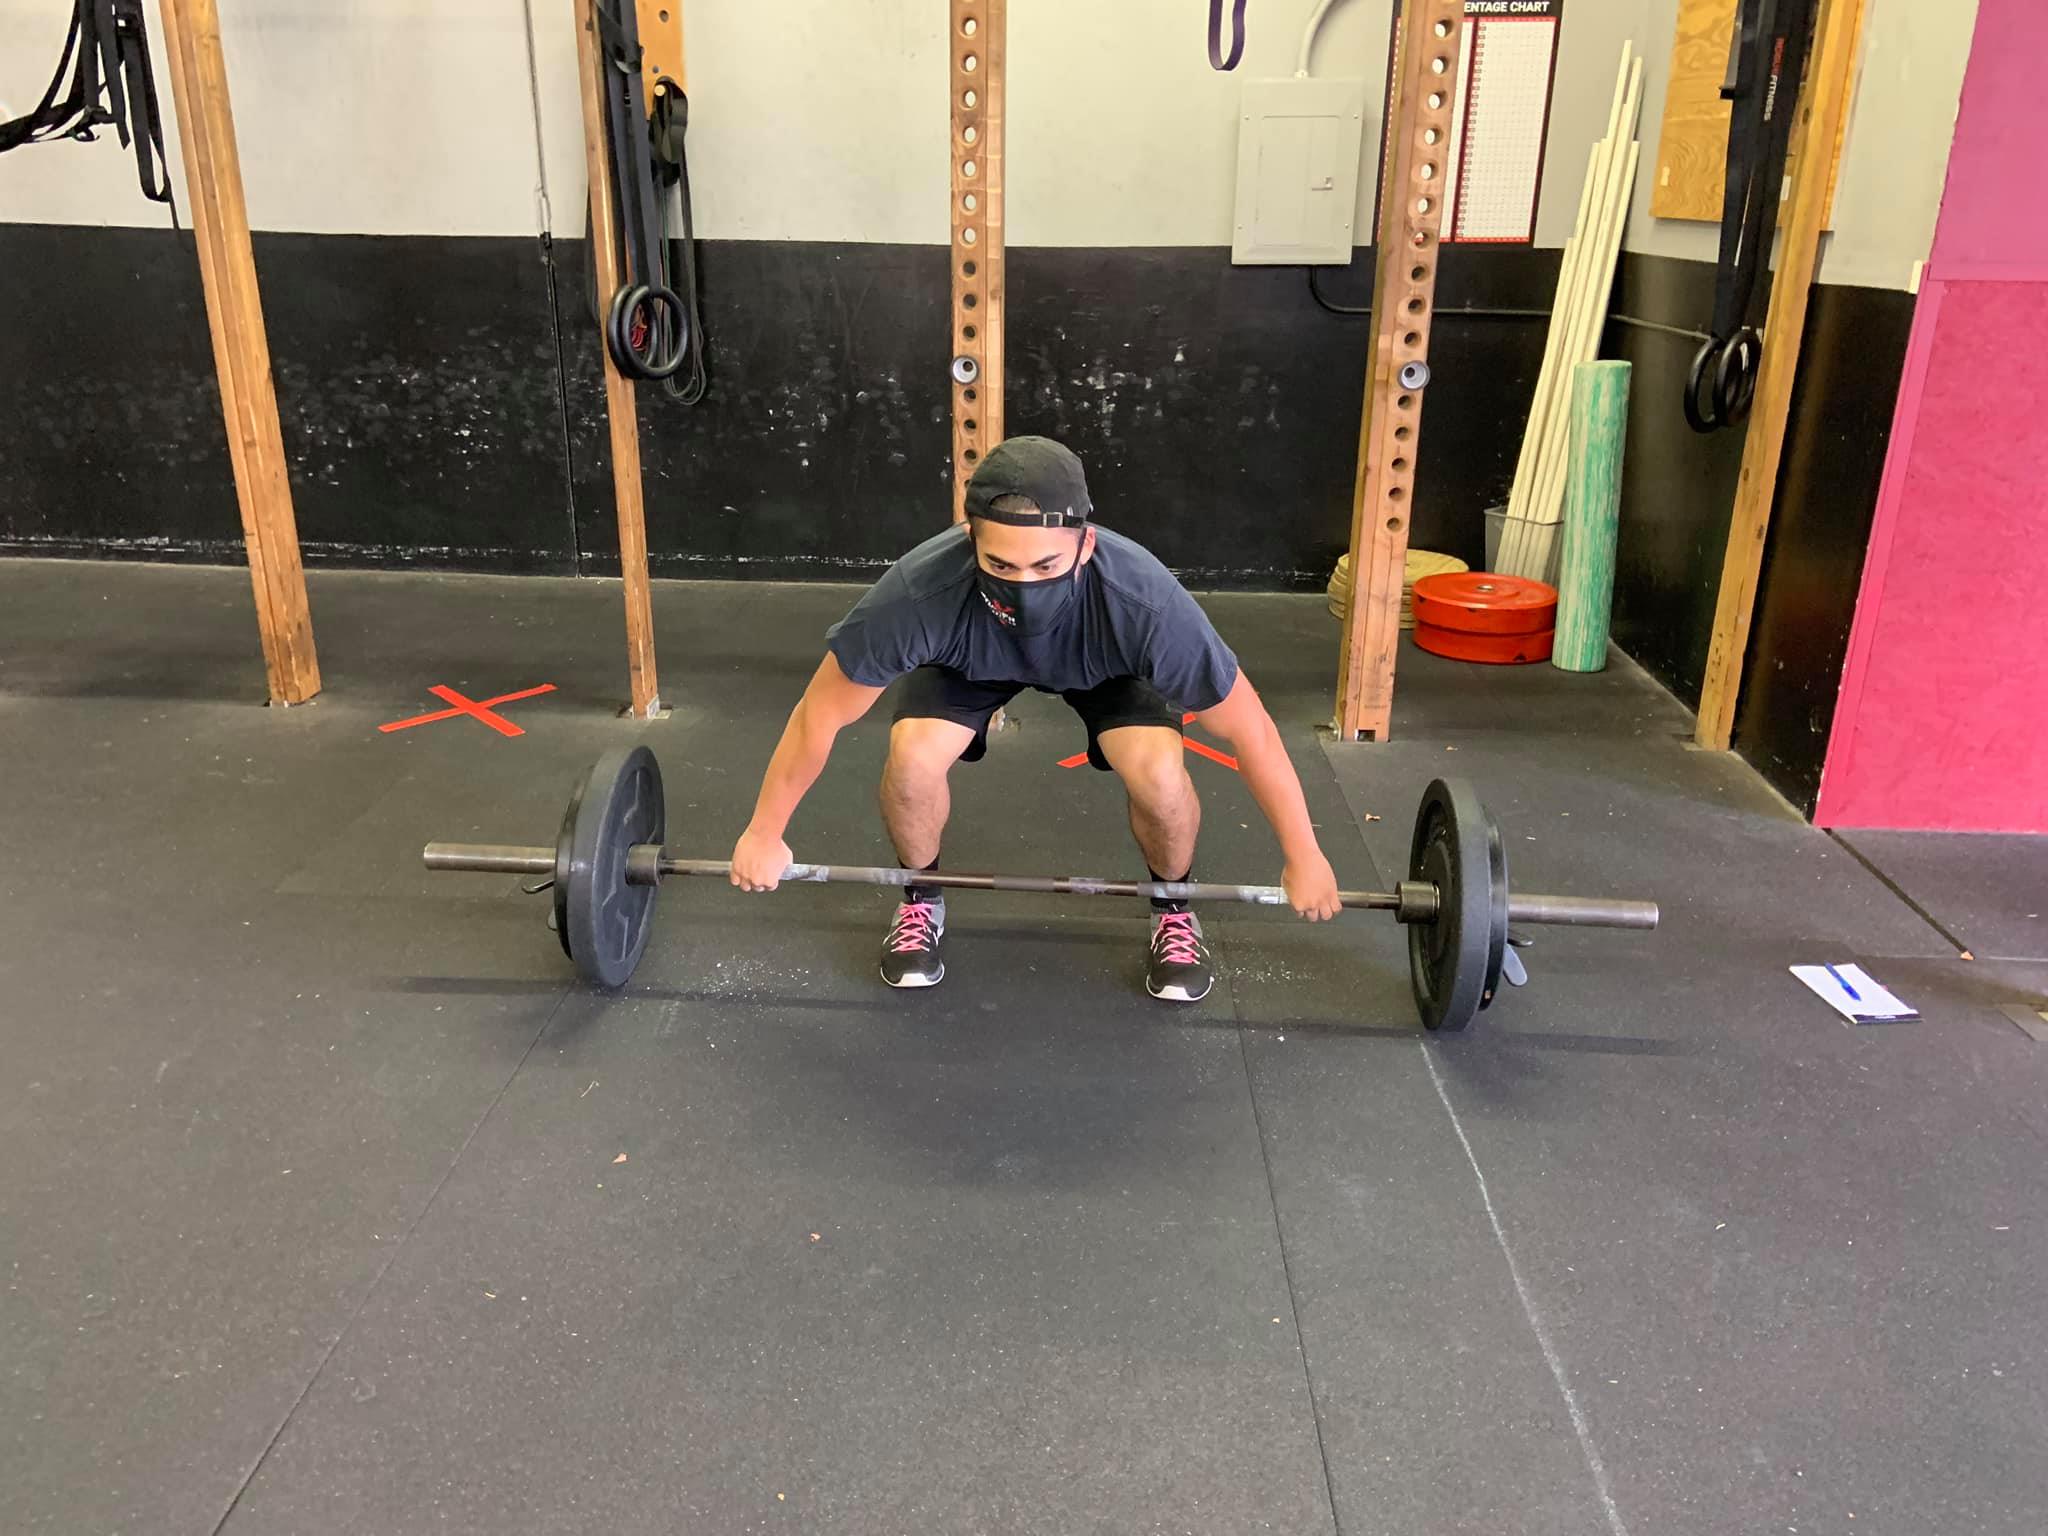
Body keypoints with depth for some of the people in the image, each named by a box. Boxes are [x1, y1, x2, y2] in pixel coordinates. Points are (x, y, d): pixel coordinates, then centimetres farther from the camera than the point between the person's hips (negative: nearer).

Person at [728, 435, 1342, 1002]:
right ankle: (921, 901, 6)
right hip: (968, 658, 1)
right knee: (913, 756, -26)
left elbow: (1247, 726, -27)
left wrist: (1303, 855, -17)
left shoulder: (1144, 603, -42)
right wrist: (765, 834, -14)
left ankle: (1174, 910, 6)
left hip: (1103, 663, 0)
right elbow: (821, 712, -25)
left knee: (1159, 771, -26)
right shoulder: (919, 593, -41)